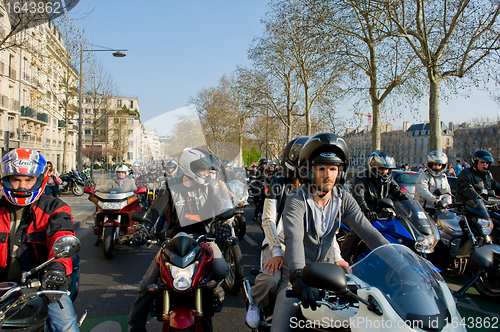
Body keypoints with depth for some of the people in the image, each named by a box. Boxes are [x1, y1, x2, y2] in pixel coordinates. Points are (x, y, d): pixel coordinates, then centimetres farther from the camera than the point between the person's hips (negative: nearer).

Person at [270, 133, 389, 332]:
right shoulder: (296, 200, -17)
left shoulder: (343, 199, -2)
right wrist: (299, 278, -46)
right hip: (298, 274, -4)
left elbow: (367, 231, -11)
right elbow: (294, 238, -31)